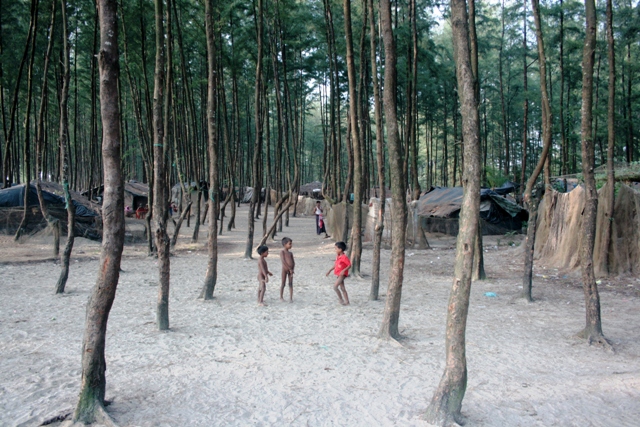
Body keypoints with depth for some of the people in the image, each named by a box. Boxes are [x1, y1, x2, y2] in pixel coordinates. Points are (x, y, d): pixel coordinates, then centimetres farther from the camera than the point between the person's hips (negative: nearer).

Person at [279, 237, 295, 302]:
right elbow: (283, 261, -16)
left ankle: (291, 298, 7)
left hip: (290, 270, 5)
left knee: (291, 284, 4)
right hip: (285, 269, -5)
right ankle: (281, 297, 19)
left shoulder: (290, 253, 11)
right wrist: (290, 269, -17)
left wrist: (292, 269, -8)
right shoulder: (282, 252, -6)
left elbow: (293, 262, 8)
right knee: (283, 283, 5)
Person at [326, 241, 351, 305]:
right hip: (339, 274, 9)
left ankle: (341, 299, -3)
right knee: (342, 288, 12)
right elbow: (335, 264, 19)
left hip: (342, 274, -9)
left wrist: (344, 270, -30)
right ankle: (347, 301, 17)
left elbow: (349, 265, -19)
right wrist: (330, 271, 19)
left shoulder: (344, 257, -19)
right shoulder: (337, 256, 7)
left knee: (335, 286, -14)